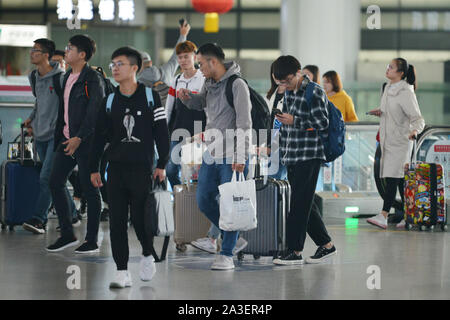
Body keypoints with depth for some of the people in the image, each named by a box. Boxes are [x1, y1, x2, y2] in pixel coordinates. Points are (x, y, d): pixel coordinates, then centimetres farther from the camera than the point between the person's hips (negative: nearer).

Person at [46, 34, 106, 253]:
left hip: (86, 142, -9)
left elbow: (94, 114, -18)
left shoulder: (93, 79, -12)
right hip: (67, 139, 9)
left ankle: (92, 241, 5)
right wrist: (58, 138, 17)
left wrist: (79, 138, -25)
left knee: (89, 188, -2)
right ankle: (67, 235, 15)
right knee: (55, 182, 6)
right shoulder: (67, 77, 14)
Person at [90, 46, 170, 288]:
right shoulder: (110, 101, 8)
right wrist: (94, 168, 10)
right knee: (117, 221, -1)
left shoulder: (150, 96, -1)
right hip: (115, 169, 3)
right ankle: (122, 272, 3)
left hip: (142, 168, -3)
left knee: (140, 218, -4)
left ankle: (147, 256, 24)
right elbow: (99, 136, 12)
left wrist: (162, 164, -3)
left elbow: (161, 132, 0)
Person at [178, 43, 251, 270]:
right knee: (204, 200, 9)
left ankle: (227, 254, 0)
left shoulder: (237, 85, -13)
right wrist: (187, 98, 6)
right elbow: (199, 102, 31)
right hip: (211, 155, 8)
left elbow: (244, 124, -17)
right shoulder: (209, 84, 11)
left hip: (231, 157, -8)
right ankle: (233, 238, 25)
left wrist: (241, 156, -22)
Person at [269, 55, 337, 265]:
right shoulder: (289, 93, 14)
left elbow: (323, 124, -13)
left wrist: (294, 121, -17)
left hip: (309, 156, -8)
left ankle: (295, 252, -6)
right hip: (292, 157, 8)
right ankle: (325, 244, 19)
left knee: (299, 205, -8)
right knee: (303, 205, 10)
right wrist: (283, 151, 19)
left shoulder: (314, 93, -10)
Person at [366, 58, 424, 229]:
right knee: (399, 179, 10)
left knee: (393, 177, -13)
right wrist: (379, 112, 8)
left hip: (400, 140, -8)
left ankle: (383, 216, -20)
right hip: (387, 139, 8)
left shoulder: (406, 92, -15)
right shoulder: (388, 88, 10)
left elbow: (418, 118, -16)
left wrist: (415, 130, -36)